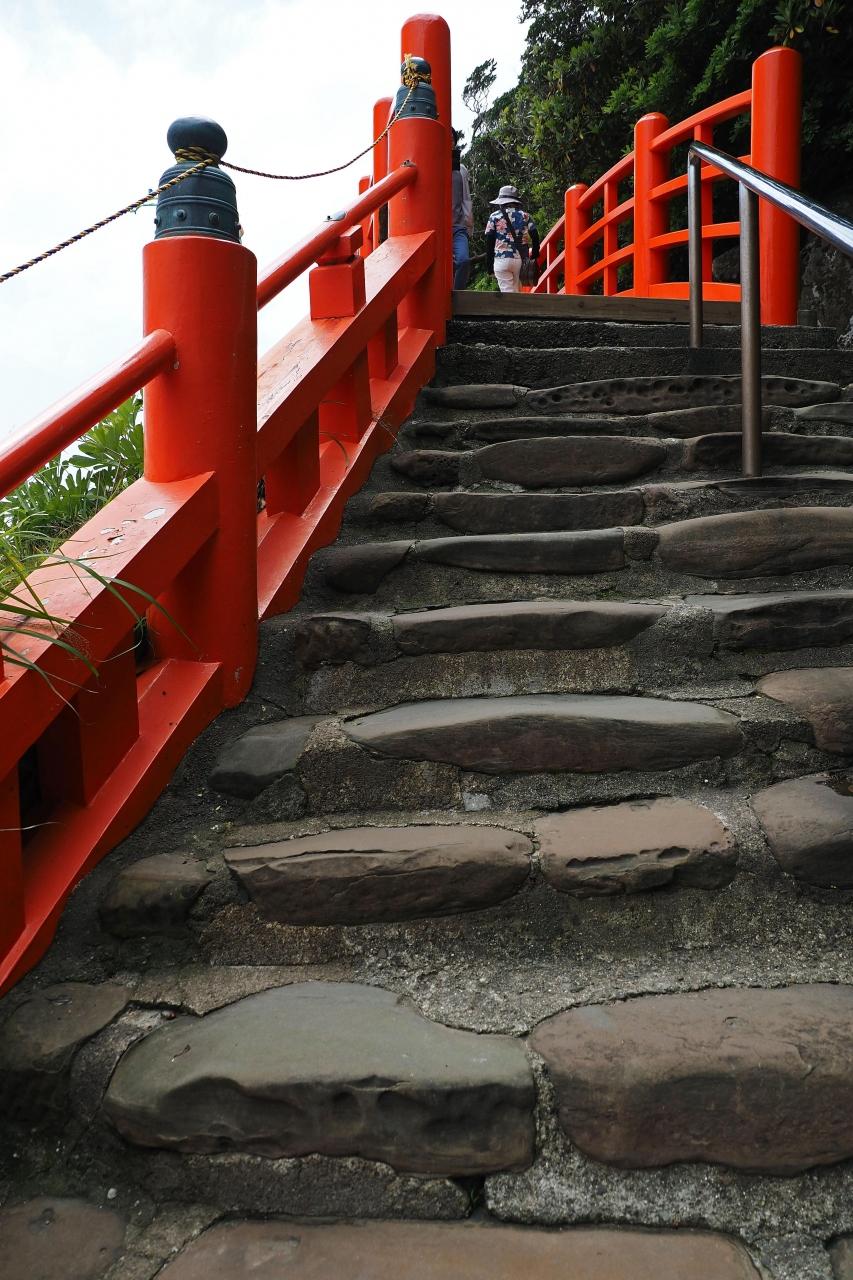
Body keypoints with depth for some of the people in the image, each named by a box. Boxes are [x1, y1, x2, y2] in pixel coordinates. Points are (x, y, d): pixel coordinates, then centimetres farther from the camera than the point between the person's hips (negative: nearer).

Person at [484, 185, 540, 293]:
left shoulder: (494, 217, 3)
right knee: (517, 291, 14)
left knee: (507, 292, -3)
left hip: (501, 259, -2)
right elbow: (535, 236, 3)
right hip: (520, 259, 2)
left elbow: (489, 240, 1)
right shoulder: (525, 216, 8)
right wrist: (535, 255, 14)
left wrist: (489, 262, 5)